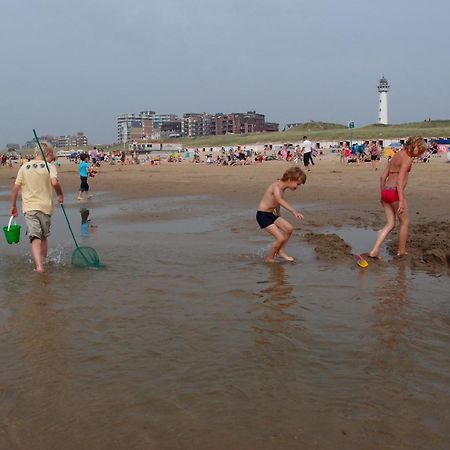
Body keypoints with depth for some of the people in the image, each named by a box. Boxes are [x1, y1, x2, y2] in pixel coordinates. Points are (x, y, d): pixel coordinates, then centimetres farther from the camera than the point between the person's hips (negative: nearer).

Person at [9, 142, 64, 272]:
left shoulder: (24, 167, 6)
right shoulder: (50, 166, -4)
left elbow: (16, 187, 4)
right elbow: (54, 182, -22)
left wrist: (13, 206, 12)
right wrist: (60, 195, -4)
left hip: (29, 207, 1)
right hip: (45, 206, -1)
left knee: (35, 238, -5)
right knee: (44, 237, 17)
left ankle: (39, 265, -22)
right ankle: (43, 261, 29)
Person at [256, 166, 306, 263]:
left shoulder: (282, 188, 6)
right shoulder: (276, 186, -22)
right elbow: (280, 200, -44)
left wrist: (278, 220, 30)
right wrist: (294, 211, -56)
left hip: (271, 214, 9)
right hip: (263, 215, -9)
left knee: (289, 228, 2)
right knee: (280, 238, -11)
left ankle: (281, 251, 18)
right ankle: (269, 259, 8)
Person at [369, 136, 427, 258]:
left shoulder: (396, 156, 17)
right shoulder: (407, 159, -10)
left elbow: (383, 177, 18)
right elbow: (400, 180, -20)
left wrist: (383, 196, 24)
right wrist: (401, 200, -22)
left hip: (385, 192, 8)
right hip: (395, 193, -8)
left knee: (390, 224, 12)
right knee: (405, 222, 12)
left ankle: (374, 251, 3)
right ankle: (401, 251, 23)